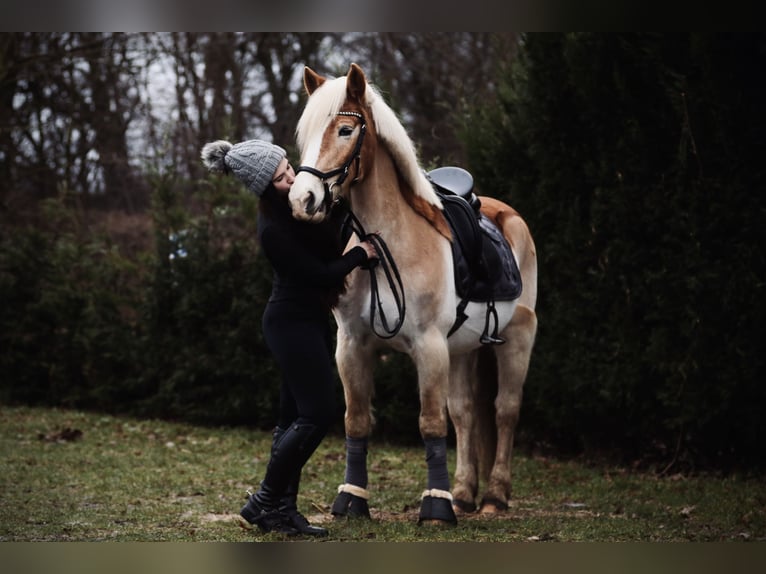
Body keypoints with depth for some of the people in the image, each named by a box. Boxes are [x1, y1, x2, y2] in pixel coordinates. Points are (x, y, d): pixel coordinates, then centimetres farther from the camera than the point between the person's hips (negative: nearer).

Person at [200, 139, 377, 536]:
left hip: (312, 317, 9)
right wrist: (361, 254, -6)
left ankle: (283, 508, 15)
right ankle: (264, 502, -1)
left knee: (295, 417, 10)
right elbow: (320, 274, -18)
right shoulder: (273, 230, -24)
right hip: (292, 322, -9)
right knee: (318, 414, -9)